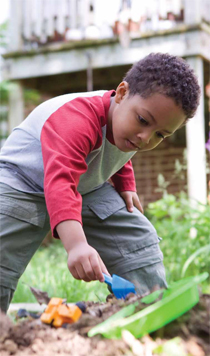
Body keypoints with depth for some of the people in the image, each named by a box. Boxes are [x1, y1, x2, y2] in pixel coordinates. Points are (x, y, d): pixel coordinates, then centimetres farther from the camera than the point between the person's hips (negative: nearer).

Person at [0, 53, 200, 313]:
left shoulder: (132, 132, -10)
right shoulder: (77, 119, -39)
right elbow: (60, 183, -54)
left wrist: (126, 186, -1)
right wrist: (76, 244, -66)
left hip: (87, 188, 7)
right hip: (22, 182, -7)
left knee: (141, 241, 0)